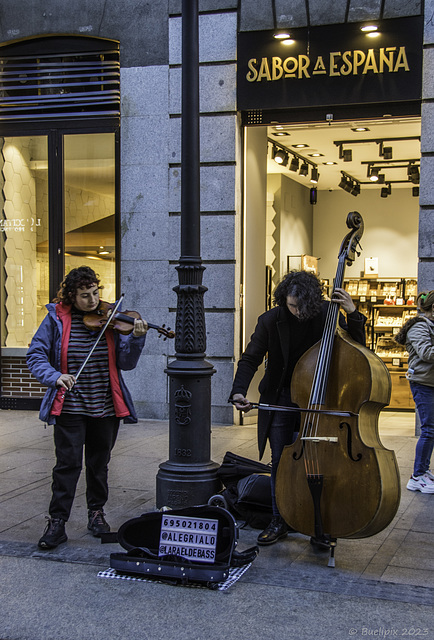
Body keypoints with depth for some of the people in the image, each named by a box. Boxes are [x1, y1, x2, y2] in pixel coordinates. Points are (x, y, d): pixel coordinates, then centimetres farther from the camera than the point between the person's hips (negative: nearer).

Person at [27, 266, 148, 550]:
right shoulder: (57, 318, -3)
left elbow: (126, 363, -3)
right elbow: (36, 355, -4)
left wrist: (137, 339, -20)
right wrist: (54, 376, -20)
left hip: (105, 407, 2)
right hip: (70, 407, -2)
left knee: (99, 463, 15)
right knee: (68, 462, -5)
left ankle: (97, 512, 32)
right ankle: (57, 522, 5)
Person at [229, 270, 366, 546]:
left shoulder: (327, 314, -9)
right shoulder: (270, 321, -9)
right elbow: (250, 359, -5)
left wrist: (353, 314, -20)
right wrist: (239, 391, -20)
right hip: (280, 399, 1)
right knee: (281, 460, 2)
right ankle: (280, 521, 18)